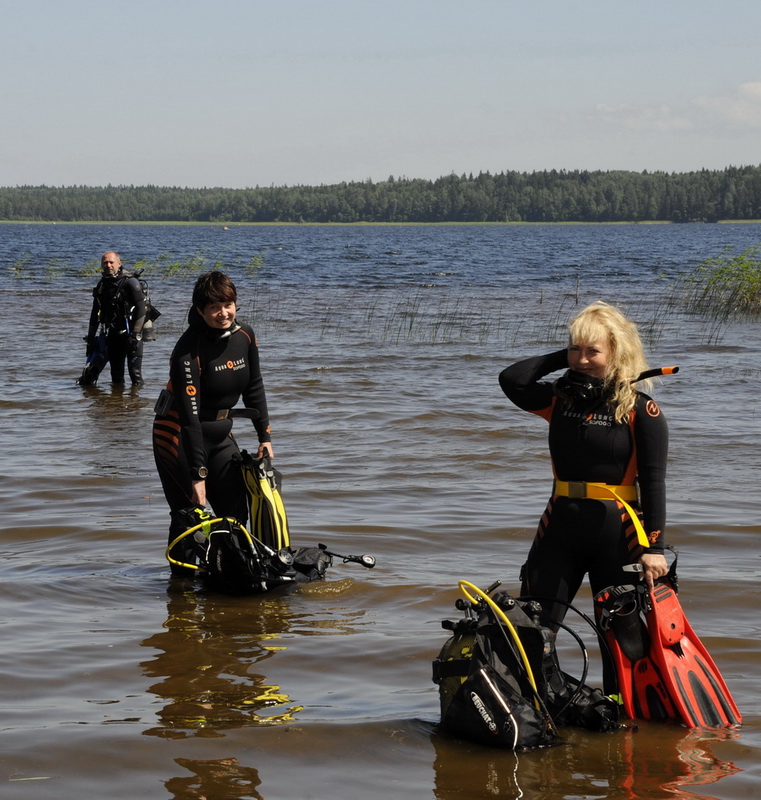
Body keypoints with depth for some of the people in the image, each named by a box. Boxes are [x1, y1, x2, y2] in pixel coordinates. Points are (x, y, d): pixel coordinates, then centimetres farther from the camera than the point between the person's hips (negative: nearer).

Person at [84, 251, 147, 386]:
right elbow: (95, 314, 19)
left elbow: (142, 309, -15)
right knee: (116, 375, 8)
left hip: (130, 333, -6)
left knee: (135, 372, -10)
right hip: (112, 336, 6)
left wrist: (135, 334, -20)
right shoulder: (102, 285, 11)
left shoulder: (130, 282, -9)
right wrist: (90, 337, 15)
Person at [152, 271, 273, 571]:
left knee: (237, 512, 5)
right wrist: (198, 474, -29)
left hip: (220, 434, 7)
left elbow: (254, 389, 11)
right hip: (179, 437, -7)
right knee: (188, 516, -9)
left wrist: (265, 437, 6)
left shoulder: (245, 336, -3)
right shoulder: (189, 349, -23)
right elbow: (190, 415, -26)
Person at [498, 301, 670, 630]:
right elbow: (511, 380, -8)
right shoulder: (560, 399, 7)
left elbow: (653, 480, -7)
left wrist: (654, 547, -13)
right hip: (560, 531, 4)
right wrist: (563, 358, 0)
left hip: (617, 534, -4)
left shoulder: (640, 409, -5)